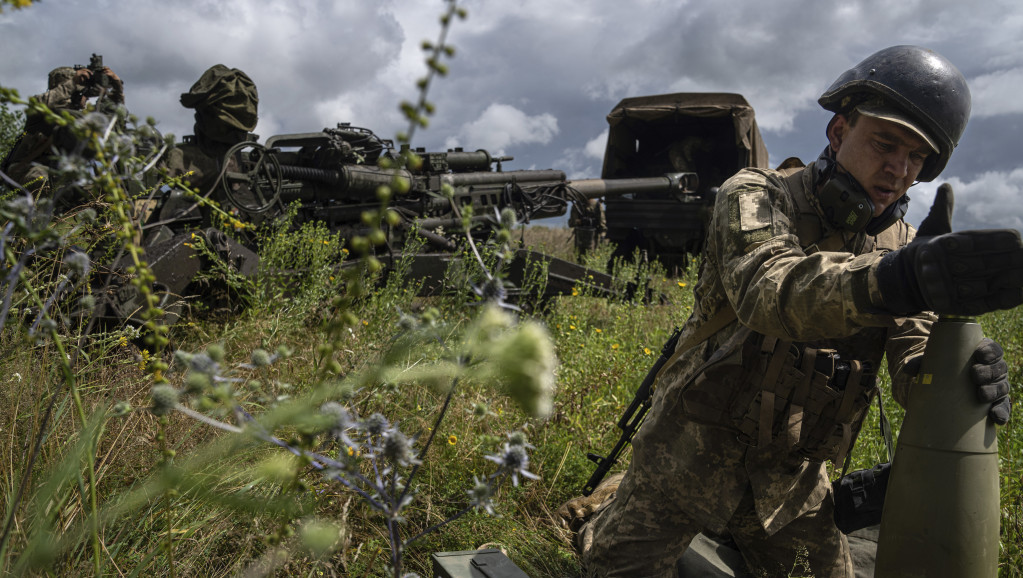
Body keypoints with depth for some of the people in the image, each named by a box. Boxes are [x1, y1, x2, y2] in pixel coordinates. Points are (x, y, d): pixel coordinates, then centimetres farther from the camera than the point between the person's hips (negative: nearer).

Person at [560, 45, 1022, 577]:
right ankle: (604, 508, 39)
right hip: (697, 449, -4)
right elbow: (767, 288, -38)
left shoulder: (902, 243, -1)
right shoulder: (757, 196, -16)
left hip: (792, 473, 5)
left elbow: (914, 359, -12)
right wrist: (897, 278, -56)